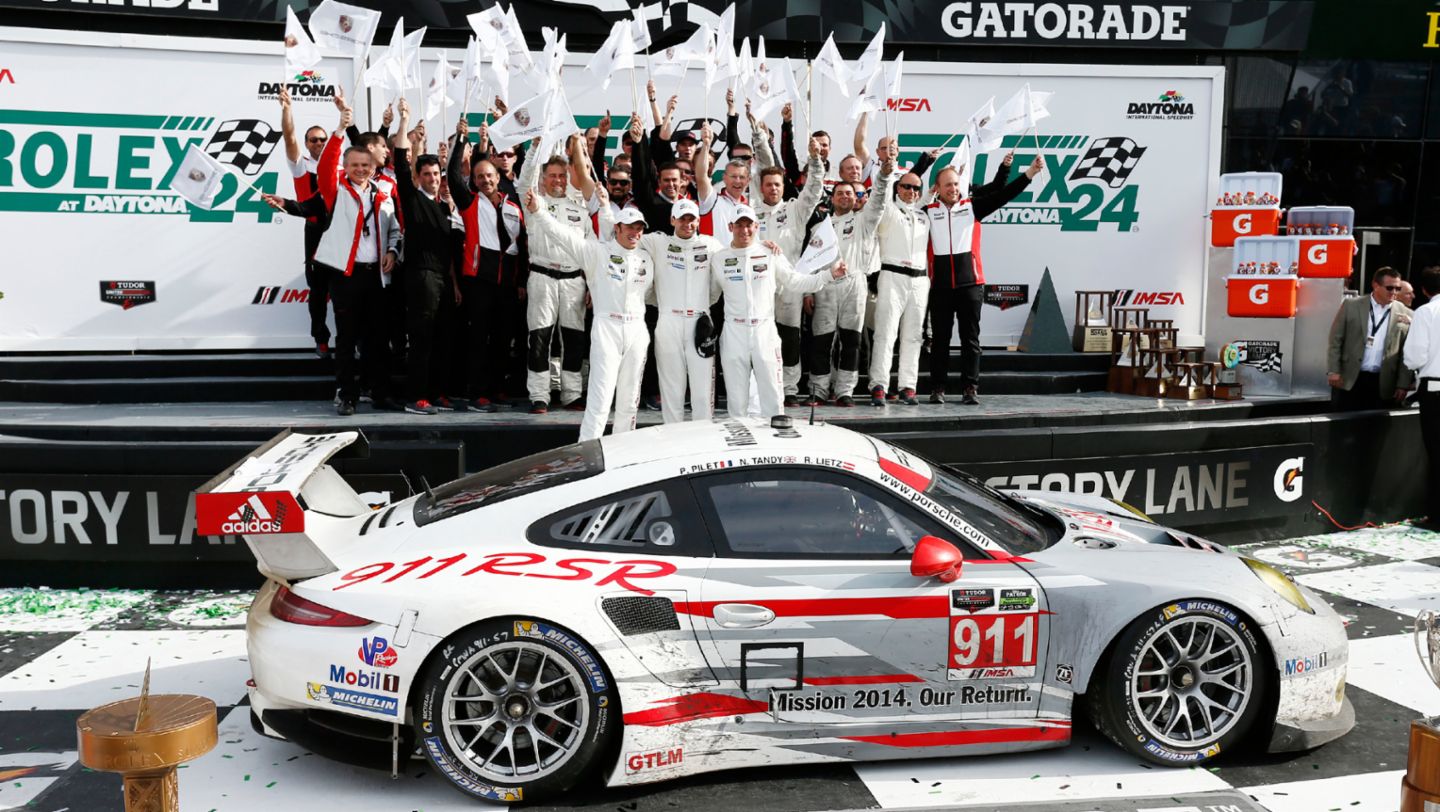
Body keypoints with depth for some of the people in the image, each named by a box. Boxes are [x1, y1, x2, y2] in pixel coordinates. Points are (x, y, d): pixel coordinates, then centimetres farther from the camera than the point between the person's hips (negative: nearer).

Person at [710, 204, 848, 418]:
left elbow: (795, 281, 9)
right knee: (736, 398, 5)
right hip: (733, 334, 0)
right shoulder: (719, 259, 7)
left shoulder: (770, 255, 6)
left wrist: (830, 274, 3)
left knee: (772, 394, 0)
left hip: (764, 330, 0)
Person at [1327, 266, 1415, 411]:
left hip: (1383, 384, 1)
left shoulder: (1406, 315, 4)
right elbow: (1335, 340, 2)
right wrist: (1334, 371, -4)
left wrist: (1403, 385, 2)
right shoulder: (1351, 306, 1)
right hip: (1349, 380, -1)